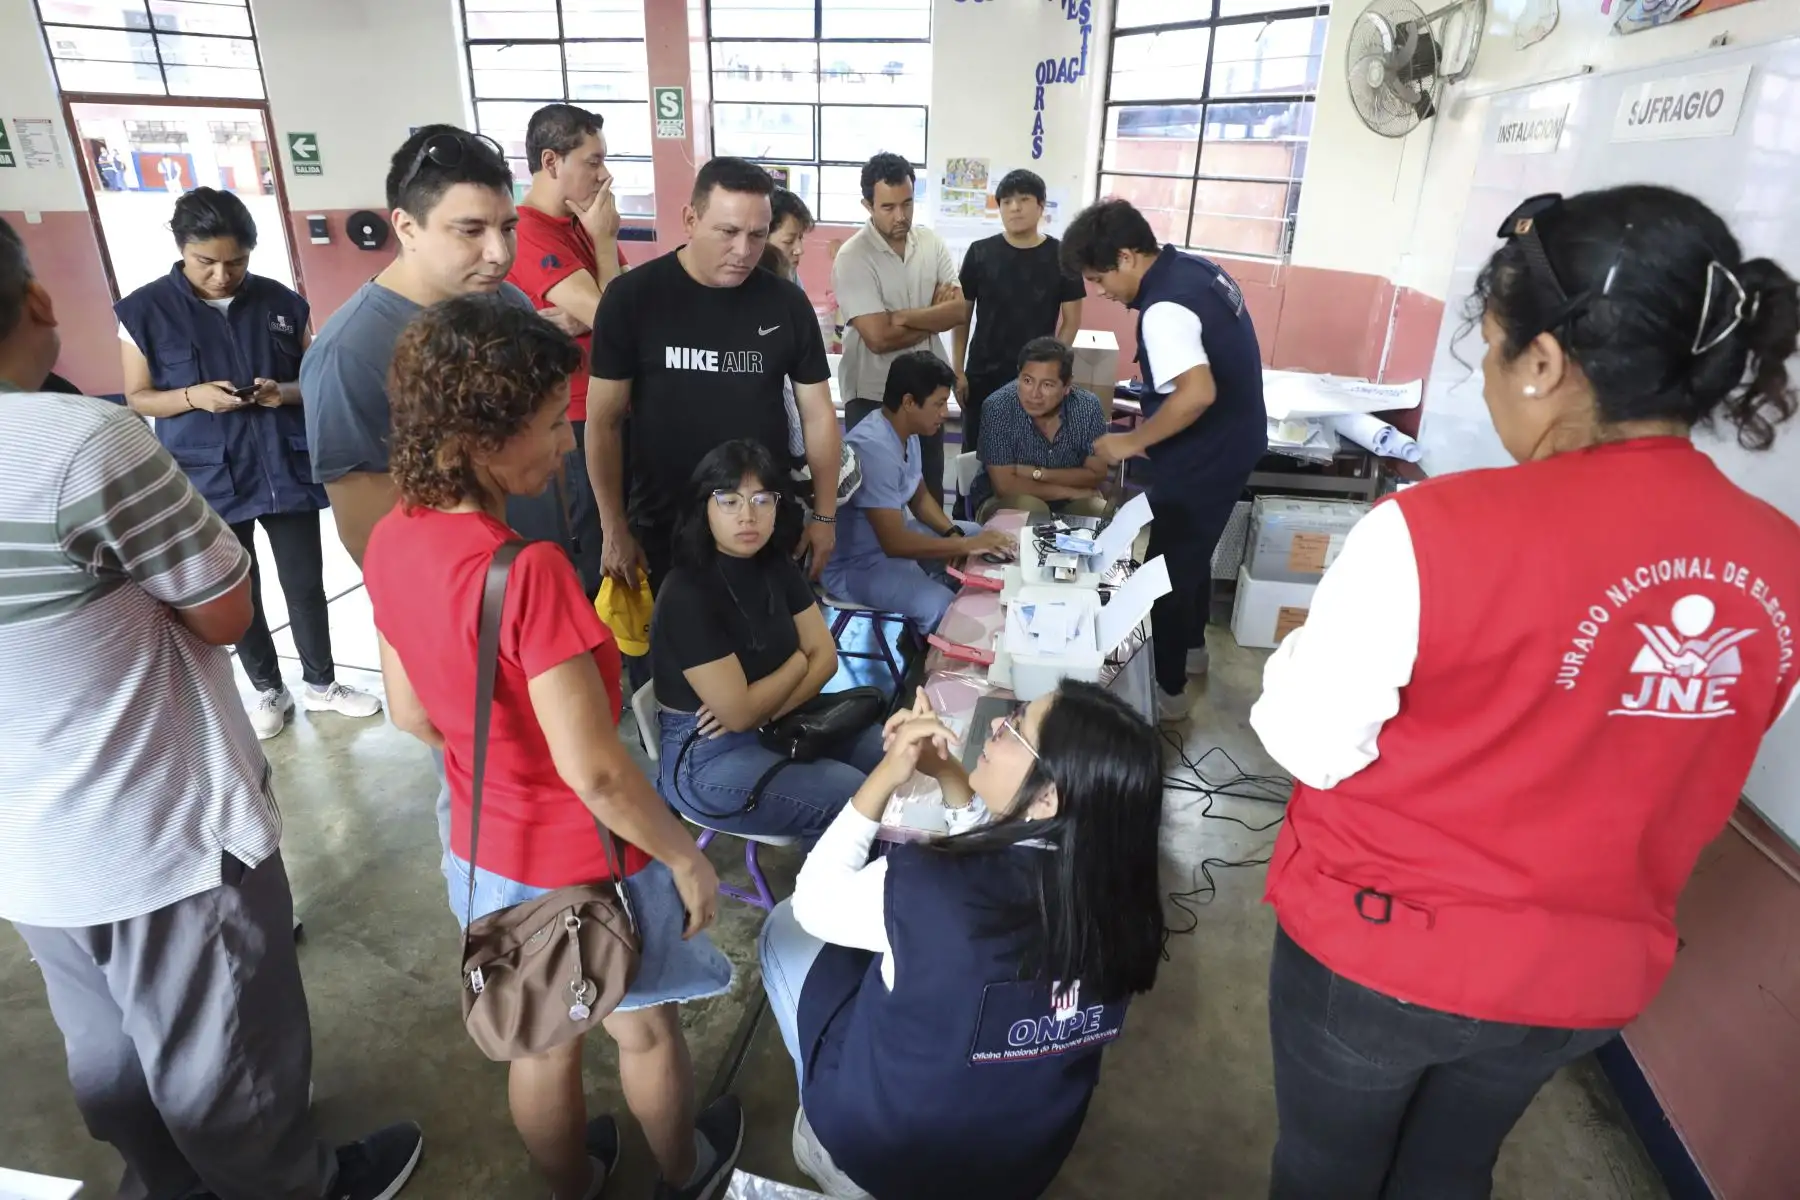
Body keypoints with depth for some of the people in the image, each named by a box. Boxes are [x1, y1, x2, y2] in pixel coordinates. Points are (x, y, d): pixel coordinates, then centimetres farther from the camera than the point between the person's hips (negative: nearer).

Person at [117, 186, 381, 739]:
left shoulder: (282, 302, 1)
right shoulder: (144, 310, -3)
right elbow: (137, 397, 1)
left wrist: (286, 392, -14)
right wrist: (193, 396, -18)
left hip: (288, 470, 1)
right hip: (209, 480, -1)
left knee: (306, 584, 10)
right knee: (239, 592, 11)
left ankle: (320, 684, 28)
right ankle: (269, 689, 30)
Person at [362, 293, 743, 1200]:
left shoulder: (391, 541, -10)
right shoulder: (527, 571, -33)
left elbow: (411, 715, 2)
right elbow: (593, 770, -28)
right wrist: (684, 856, -14)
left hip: (487, 852, 6)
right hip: (585, 861, -5)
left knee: (538, 1041, 27)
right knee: (644, 1030, 23)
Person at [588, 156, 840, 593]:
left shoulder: (787, 303, -2)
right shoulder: (632, 297, -8)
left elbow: (818, 413, 5)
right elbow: (603, 421, -4)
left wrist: (825, 515, 3)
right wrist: (615, 529, -4)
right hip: (663, 528, -1)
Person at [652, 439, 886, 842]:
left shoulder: (776, 566, 1)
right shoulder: (687, 596, -22)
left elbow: (826, 656, 1)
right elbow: (739, 712, -22)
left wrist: (766, 711, -16)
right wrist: (799, 661, -6)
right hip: (706, 757, -7)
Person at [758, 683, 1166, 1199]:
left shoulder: (931, 891, -35)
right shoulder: (1123, 891, -19)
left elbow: (812, 900, -14)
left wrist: (885, 778, -16)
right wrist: (947, 774, -9)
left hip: (884, 1152, -4)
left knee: (788, 924, 13)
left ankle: (826, 1141, 24)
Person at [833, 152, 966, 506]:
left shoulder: (932, 243, 2)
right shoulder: (852, 258, -15)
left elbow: (960, 310, -7)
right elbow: (879, 337, -22)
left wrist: (906, 317, -21)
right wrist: (935, 315, -9)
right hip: (873, 397, -4)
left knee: (930, 491, 16)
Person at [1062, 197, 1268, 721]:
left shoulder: (1164, 309, -26)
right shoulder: (1195, 267, 4)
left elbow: (1198, 393, -36)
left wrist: (1131, 441, -25)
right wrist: (1149, 424, 14)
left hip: (1203, 458, -10)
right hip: (1231, 443, 10)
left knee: (1169, 568, 5)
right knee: (1193, 553, 26)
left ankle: (1167, 689, 19)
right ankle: (1191, 647, 46)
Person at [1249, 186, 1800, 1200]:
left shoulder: (1434, 532, -29)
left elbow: (1310, 744, -19)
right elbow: (1681, 777, 4)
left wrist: (1318, 639, -2)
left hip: (1382, 949, -4)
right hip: (1589, 977, 5)